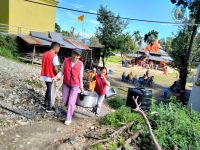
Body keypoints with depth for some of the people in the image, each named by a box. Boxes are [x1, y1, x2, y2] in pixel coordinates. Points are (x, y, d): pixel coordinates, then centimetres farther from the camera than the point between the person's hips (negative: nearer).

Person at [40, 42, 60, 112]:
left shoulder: (44, 54, 6)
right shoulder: (54, 56, -18)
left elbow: (43, 65, 11)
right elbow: (55, 68, -20)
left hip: (45, 75, 7)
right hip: (51, 76, -7)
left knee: (48, 90, 22)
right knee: (50, 91, 5)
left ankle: (46, 104, 33)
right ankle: (49, 108, 16)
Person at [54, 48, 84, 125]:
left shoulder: (80, 64, -10)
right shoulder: (66, 60, -9)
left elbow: (80, 76, -2)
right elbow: (62, 71, 0)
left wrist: (81, 87, 3)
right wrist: (57, 77, -18)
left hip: (75, 85, -2)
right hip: (66, 84, 3)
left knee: (71, 102, -5)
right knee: (65, 100, 15)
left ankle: (68, 118, 13)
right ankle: (71, 109, 47)